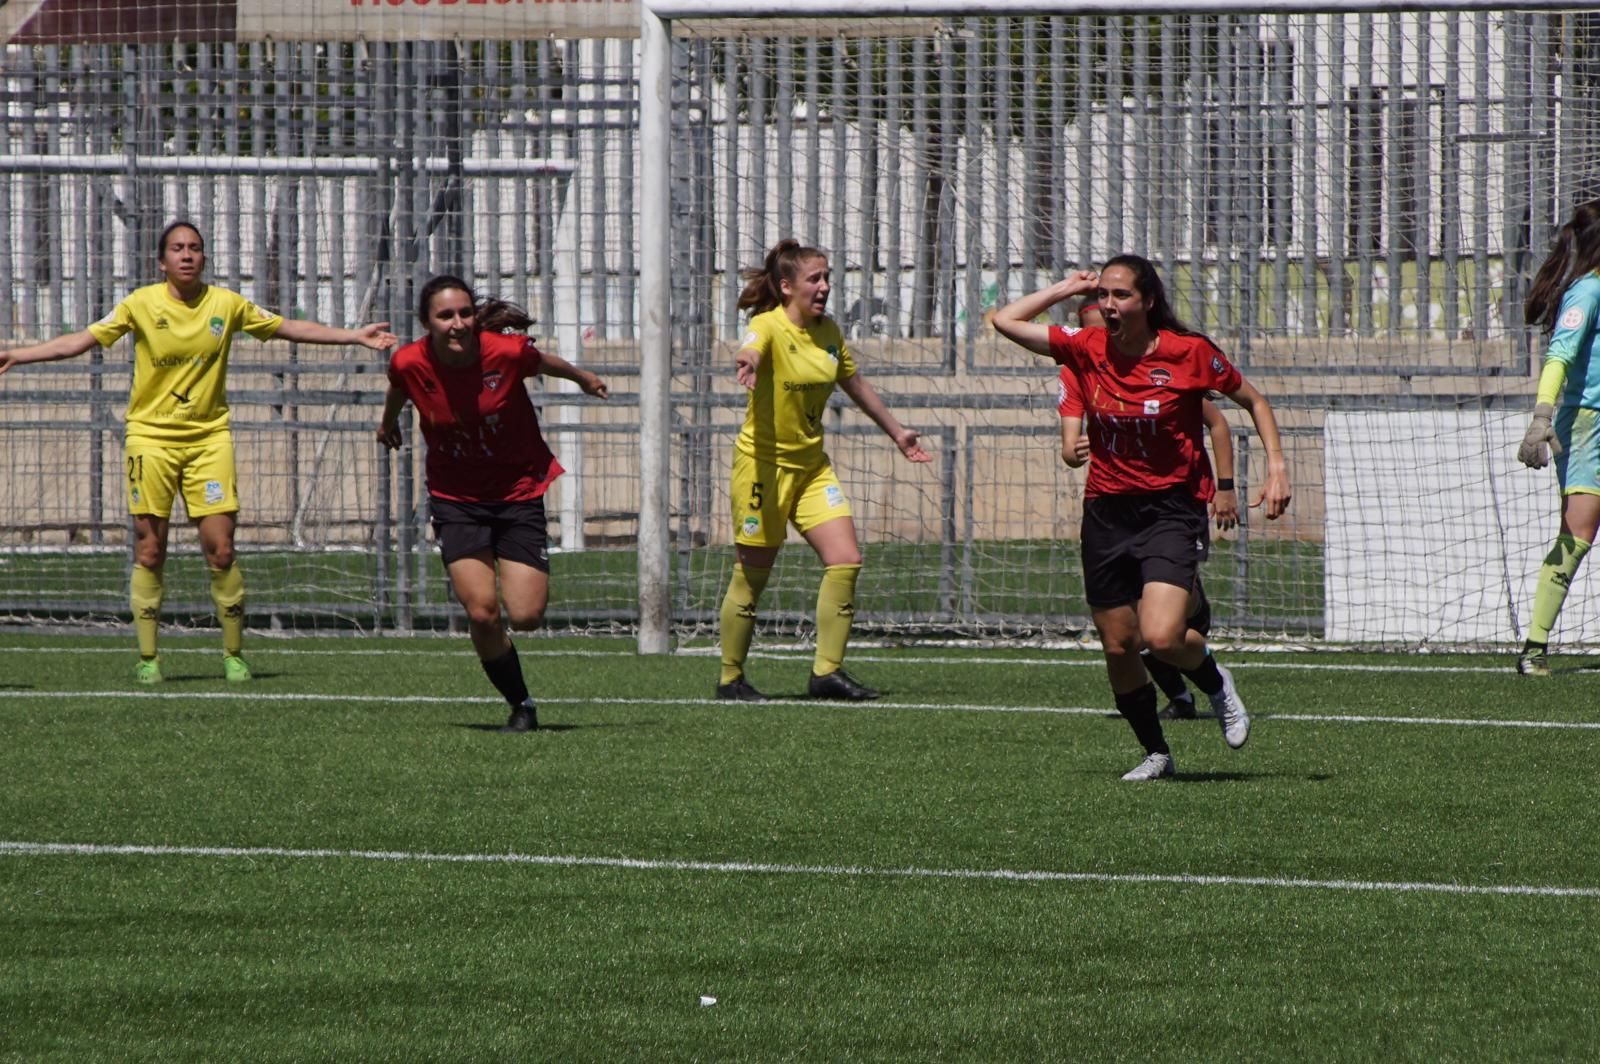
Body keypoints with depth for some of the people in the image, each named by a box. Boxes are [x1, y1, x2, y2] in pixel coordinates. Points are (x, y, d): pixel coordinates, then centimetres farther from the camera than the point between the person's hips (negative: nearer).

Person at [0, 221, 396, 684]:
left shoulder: (227, 305, 2)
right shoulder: (142, 305, -3)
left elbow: (288, 328, 13)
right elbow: (81, 340, -3)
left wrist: (356, 336, 13)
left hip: (209, 437, 1)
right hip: (151, 436, -1)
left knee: (221, 549, -6)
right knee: (149, 551, -3)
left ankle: (234, 654, 6)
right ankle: (147, 657, 5)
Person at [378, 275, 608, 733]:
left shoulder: (505, 352, -21)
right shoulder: (409, 364, -17)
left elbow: (544, 362, 3)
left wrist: (584, 379, 24)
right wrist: (389, 423, 31)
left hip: (518, 491, -1)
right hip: (456, 500, 1)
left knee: (525, 616, -8)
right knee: (482, 613, -13)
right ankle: (520, 705, 10)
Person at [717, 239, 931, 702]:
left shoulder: (828, 332, 5)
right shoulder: (769, 328, -16)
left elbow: (856, 385, 22)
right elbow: (751, 349, -42)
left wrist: (895, 431, 32)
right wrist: (747, 362, -67)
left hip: (811, 464, 6)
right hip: (765, 462, -6)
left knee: (845, 561, -6)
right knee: (752, 575, -1)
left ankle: (827, 671, 1)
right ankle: (730, 678, 13)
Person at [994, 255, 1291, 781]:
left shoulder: (1188, 352, -9)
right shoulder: (1087, 349, 0)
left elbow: (1254, 401, 5)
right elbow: (1006, 321, 6)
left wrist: (1276, 465, -5)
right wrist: (1067, 288, 5)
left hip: (1171, 510, -4)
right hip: (1106, 514, 4)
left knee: (1160, 638, -21)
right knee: (1117, 646, 6)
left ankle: (1216, 684, 13)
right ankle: (1155, 753, 26)